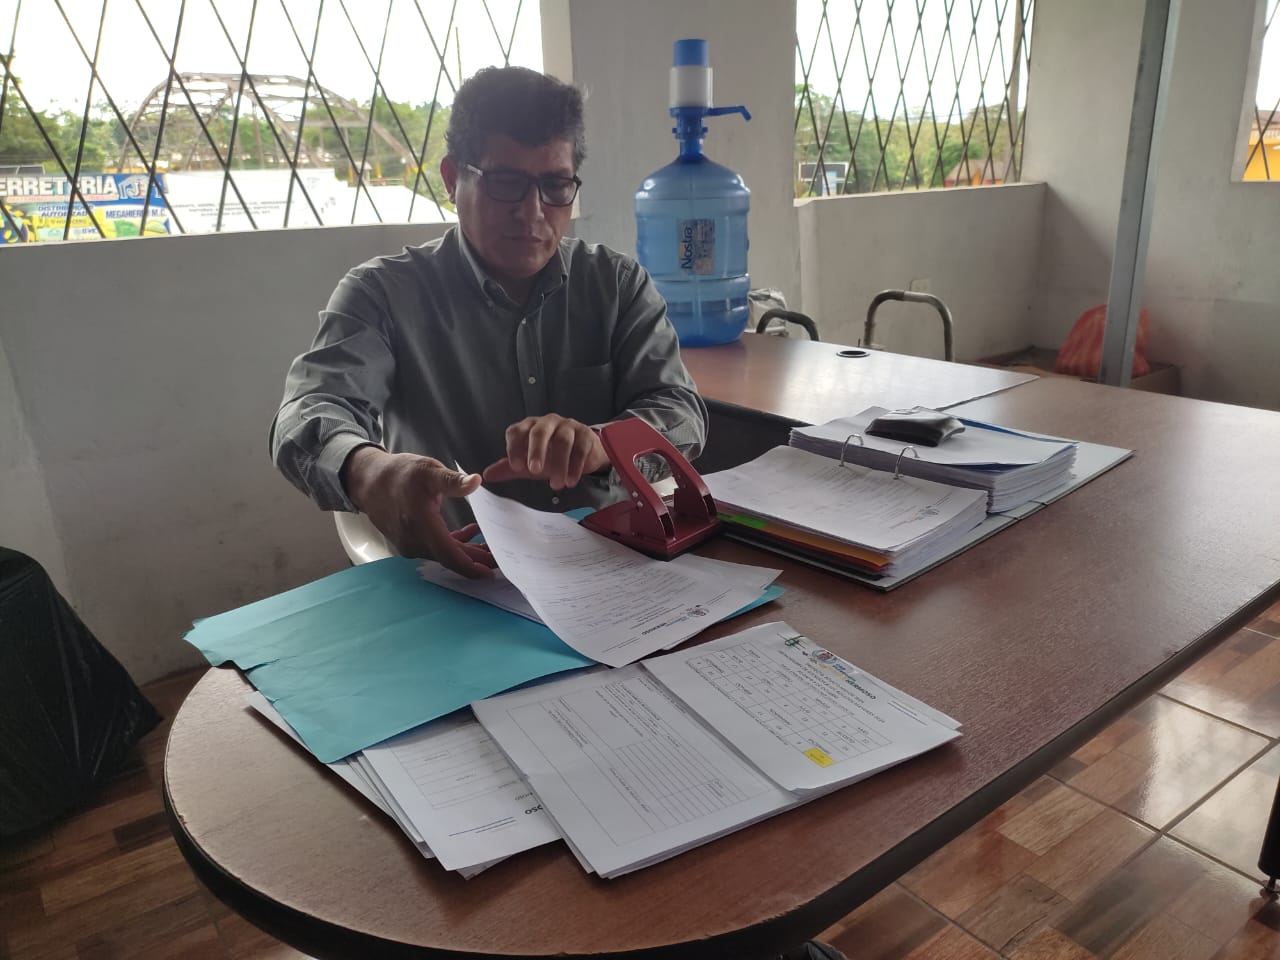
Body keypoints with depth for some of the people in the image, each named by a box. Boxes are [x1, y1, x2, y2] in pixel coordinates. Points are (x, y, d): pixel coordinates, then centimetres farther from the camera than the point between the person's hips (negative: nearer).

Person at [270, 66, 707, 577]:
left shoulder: (621, 285, 7)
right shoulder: (383, 292, 0)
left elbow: (681, 415, -3)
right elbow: (309, 415, -14)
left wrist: (599, 444, -27)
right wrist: (370, 471, -39)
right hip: (455, 575, 1)